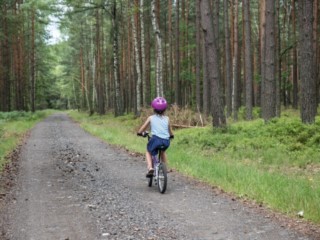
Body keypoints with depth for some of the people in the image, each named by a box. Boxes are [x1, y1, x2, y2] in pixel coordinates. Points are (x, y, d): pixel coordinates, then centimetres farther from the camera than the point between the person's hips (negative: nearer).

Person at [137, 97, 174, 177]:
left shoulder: (151, 118, 12)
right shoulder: (167, 118, 17)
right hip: (166, 141, 3)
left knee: (148, 152, 25)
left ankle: (150, 168, 1)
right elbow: (171, 133, 22)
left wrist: (140, 133, 36)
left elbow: (140, 131, 15)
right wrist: (171, 136, 43)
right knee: (163, 151, 36)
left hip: (156, 139, -3)